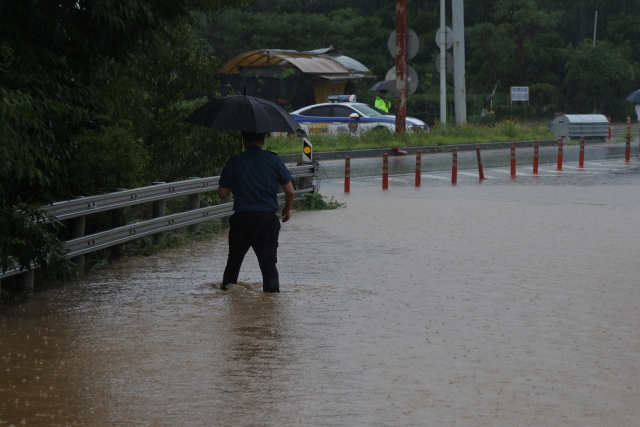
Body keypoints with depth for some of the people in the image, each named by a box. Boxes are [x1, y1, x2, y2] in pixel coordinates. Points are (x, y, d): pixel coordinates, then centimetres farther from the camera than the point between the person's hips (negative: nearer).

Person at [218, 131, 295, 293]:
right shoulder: (273, 160, -2)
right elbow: (290, 191, -2)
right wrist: (287, 209, 17)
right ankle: (272, 288, -2)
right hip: (268, 218, -1)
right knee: (268, 260, 3)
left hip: (242, 218, 1)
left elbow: (222, 193, 1)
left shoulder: (233, 162, -2)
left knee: (235, 255, 21)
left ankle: (228, 284, 32)